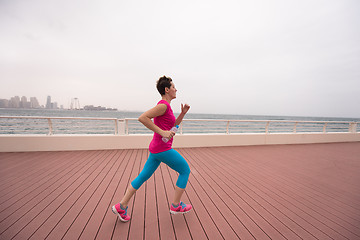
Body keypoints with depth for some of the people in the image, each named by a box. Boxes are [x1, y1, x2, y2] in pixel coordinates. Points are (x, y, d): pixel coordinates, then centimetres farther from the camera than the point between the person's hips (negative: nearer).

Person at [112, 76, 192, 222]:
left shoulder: (165, 106, 14)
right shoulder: (163, 105, -16)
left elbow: (174, 125, 22)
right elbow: (142, 118, -25)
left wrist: (183, 113, 9)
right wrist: (162, 132, -24)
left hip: (156, 148, 9)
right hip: (163, 149, -9)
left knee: (143, 176, 16)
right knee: (185, 170, 8)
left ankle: (121, 206, 26)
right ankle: (176, 206, 21)